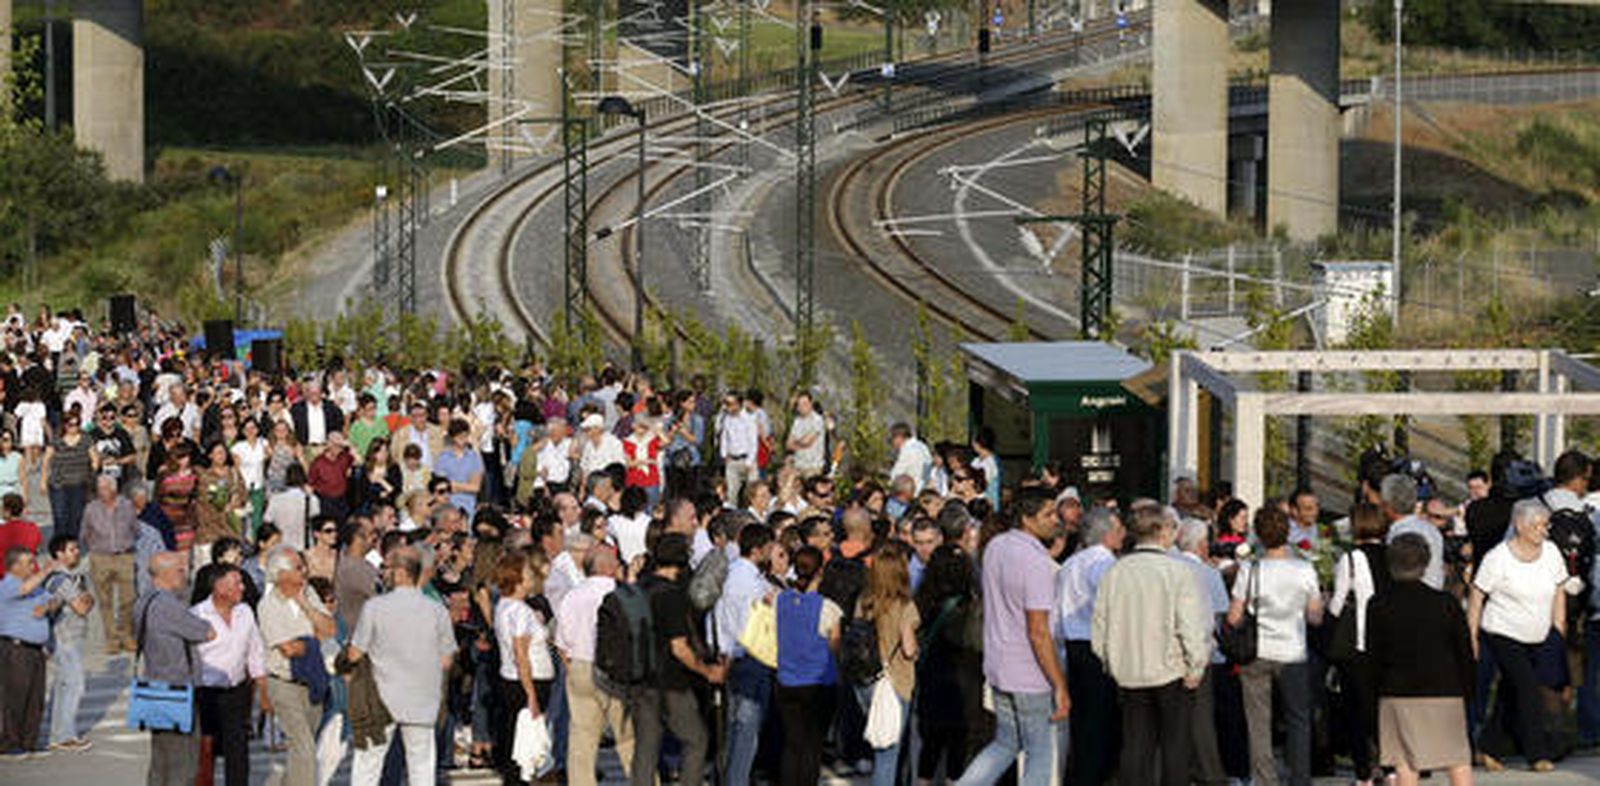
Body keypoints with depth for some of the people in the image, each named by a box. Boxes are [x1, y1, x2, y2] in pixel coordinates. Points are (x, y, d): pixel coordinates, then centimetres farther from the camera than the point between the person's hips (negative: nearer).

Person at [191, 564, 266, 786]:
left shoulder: (245, 612, 7)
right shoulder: (196, 615, -10)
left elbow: (256, 655, 16)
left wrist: (263, 693, 15)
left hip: (237, 692, 4)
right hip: (205, 693, -4)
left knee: (238, 752, 2)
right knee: (204, 756, 0)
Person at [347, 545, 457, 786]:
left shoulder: (374, 607, -10)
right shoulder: (437, 611, -4)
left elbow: (354, 655, -6)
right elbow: (446, 661, 3)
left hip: (383, 700, -2)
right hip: (422, 702, 2)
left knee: (367, 764, 8)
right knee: (421, 767, 8)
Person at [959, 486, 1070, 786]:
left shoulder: (994, 547, 4)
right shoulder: (1036, 562, -22)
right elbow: (1038, 632, -23)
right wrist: (1060, 686, -19)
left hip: (998, 665, 8)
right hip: (1029, 673, -8)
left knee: (1005, 744, 21)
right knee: (1040, 754, 5)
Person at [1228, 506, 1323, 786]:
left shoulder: (1250, 570, -10)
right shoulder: (1304, 570, -6)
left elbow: (1233, 618, -7)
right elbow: (1315, 616, 1)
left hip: (1256, 653, -1)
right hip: (1293, 653, 1)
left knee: (1259, 723, 5)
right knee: (1298, 720, 14)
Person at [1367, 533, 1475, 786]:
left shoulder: (1378, 606, -5)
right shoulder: (1446, 604, -6)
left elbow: (1373, 655, 0)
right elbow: (1464, 651, 0)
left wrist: (1377, 689, 12)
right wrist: (1465, 687, 12)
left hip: (1398, 692, 0)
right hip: (1445, 690, 0)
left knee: (1405, 763, 2)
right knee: (1458, 758, 8)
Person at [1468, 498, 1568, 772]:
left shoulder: (1551, 552, 0)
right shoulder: (1498, 557, -14)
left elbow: (1558, 592, 13)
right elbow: (1477, 596, -7)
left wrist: (1559, 626, 10)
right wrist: (1471, 636, -7)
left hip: (1538, 638, 5)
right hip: (1503, 635, -5)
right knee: (1527, 689, -14)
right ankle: (1538, 754, -10)